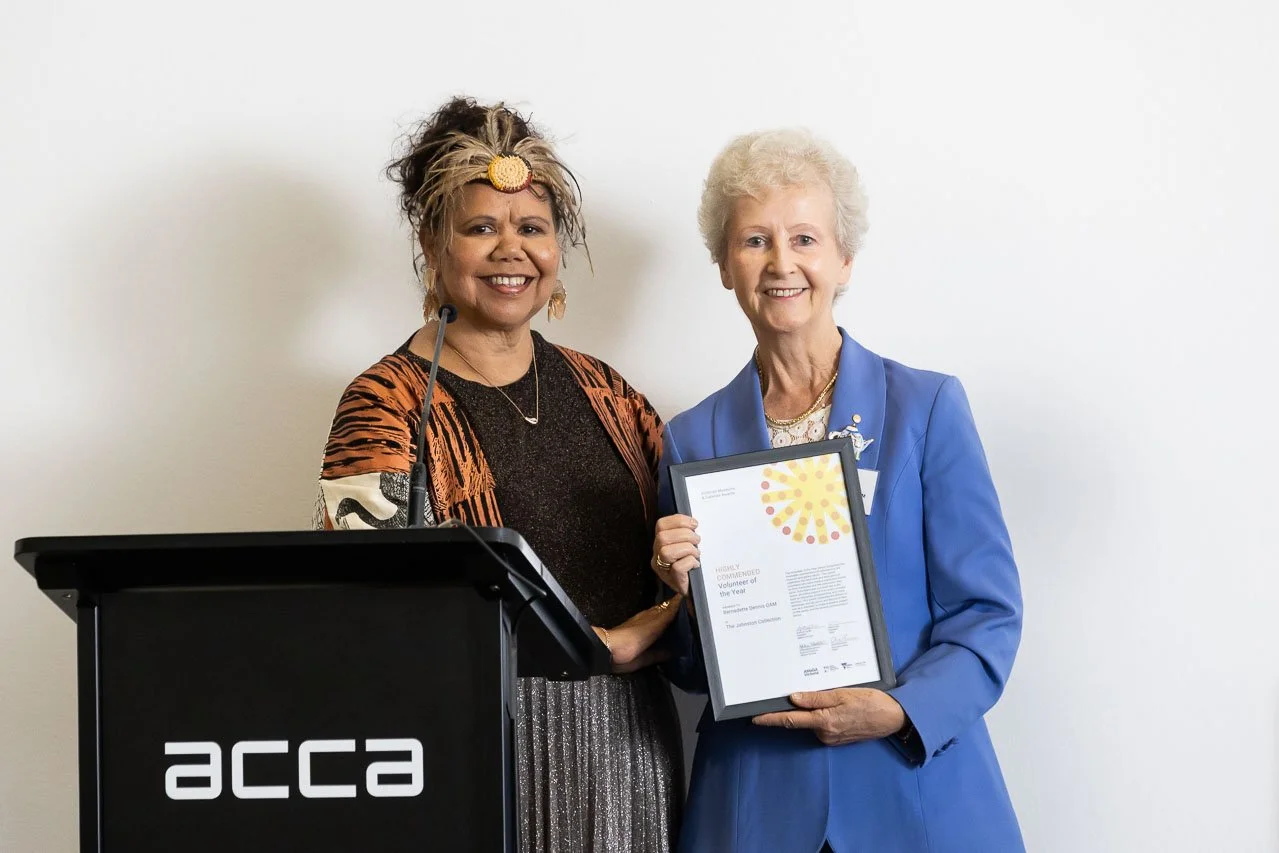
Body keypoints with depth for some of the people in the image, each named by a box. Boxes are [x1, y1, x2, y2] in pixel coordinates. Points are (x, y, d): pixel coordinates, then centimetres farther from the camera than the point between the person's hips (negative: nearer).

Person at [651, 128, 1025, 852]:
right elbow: (692, 669, 9)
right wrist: (683, 592, -11)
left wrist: (900, 710, -18)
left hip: (916, 789, -2)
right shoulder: (693, 438, 4)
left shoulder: (928, 408, -2)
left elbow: (988, 611, -4)